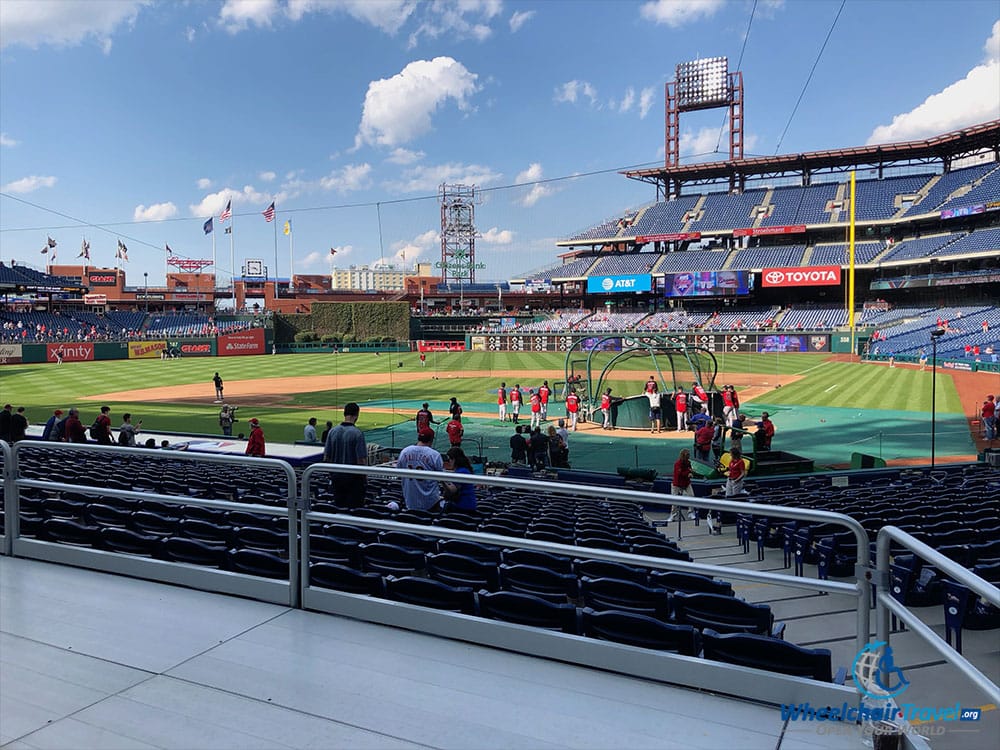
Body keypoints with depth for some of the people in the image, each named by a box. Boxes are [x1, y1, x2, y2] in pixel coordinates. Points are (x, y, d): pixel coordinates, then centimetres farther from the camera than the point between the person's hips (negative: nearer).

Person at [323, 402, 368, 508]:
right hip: (353, 478, -5)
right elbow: (362, 460, -16)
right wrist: (365, 479, -4)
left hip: (337, 477, 5)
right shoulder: (357, 433, -15)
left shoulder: (333, 431, 1)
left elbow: (326, 457, 4)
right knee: (355, 507, 1)